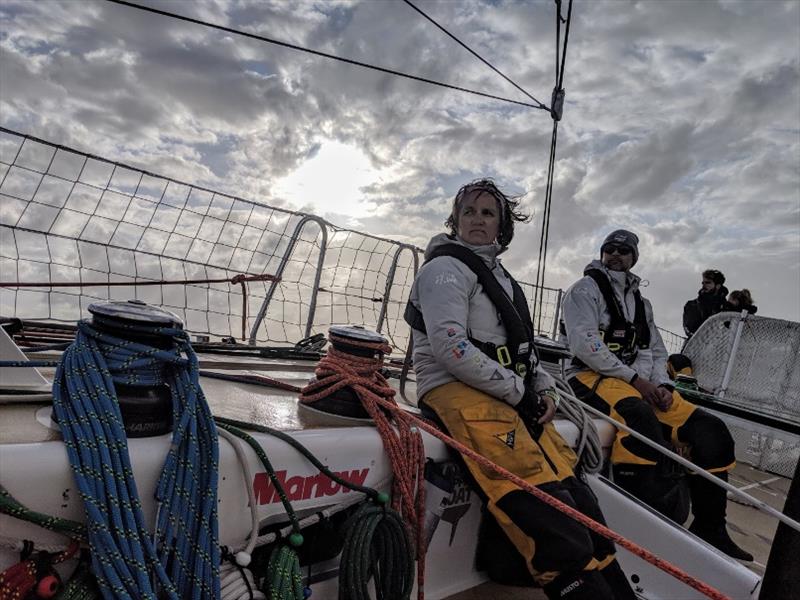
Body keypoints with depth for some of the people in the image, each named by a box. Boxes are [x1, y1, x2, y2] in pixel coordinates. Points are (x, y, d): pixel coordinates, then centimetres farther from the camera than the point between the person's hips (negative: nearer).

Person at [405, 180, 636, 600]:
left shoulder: (502, 278, 24)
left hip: (512, 400, 8)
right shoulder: (447, 267, -3)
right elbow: (450, 348, -16)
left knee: (576, 499, 0)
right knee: (546, 511, -20)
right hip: (457, 393, -8)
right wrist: (519, 392, -11)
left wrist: (543, 389, 6)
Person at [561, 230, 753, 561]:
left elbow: (656, 351, 21)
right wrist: (634, 378, -15)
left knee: (711, 431, -7)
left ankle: (709, 528, 1)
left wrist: (661, 385, -1)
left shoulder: (642, 303, 25)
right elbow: (585, 343, -12)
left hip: (643, 386, 7)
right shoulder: (585, 289, 2)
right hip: (593, 377, -7)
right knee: (638, 417, -38)